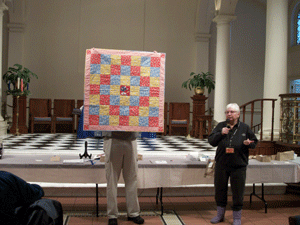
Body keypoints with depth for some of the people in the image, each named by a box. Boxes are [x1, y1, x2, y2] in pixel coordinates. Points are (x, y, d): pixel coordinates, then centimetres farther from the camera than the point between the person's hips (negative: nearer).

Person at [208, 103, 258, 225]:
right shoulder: (220, 126, 5)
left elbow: (254, 141, 10)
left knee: (238, 192, 5)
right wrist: (220, 133, -17)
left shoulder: (245, 128, 3)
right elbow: (211, 140, -1)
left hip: (239, 165, -2)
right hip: (221, 164, 2)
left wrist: (249, 143, -12)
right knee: (220, 190, 13)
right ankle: (220, 214, 32)